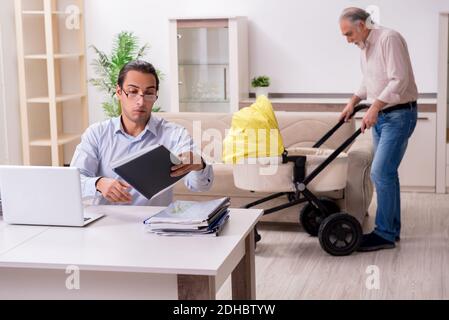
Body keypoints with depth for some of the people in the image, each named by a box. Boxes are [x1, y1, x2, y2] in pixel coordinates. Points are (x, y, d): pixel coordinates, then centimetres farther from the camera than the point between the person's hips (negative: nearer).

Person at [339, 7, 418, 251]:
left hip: (398, 115, -9)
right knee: (386, 173, 11)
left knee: (381, 172, -12)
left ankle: (384, 234, -3)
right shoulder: (365, 46, 12)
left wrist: (374, 107, -29)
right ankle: (392, 229, 20)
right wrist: (354, 101, 11)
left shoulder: (389, 39, -16)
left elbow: (399, 80, -24)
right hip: (379, 116, 9)